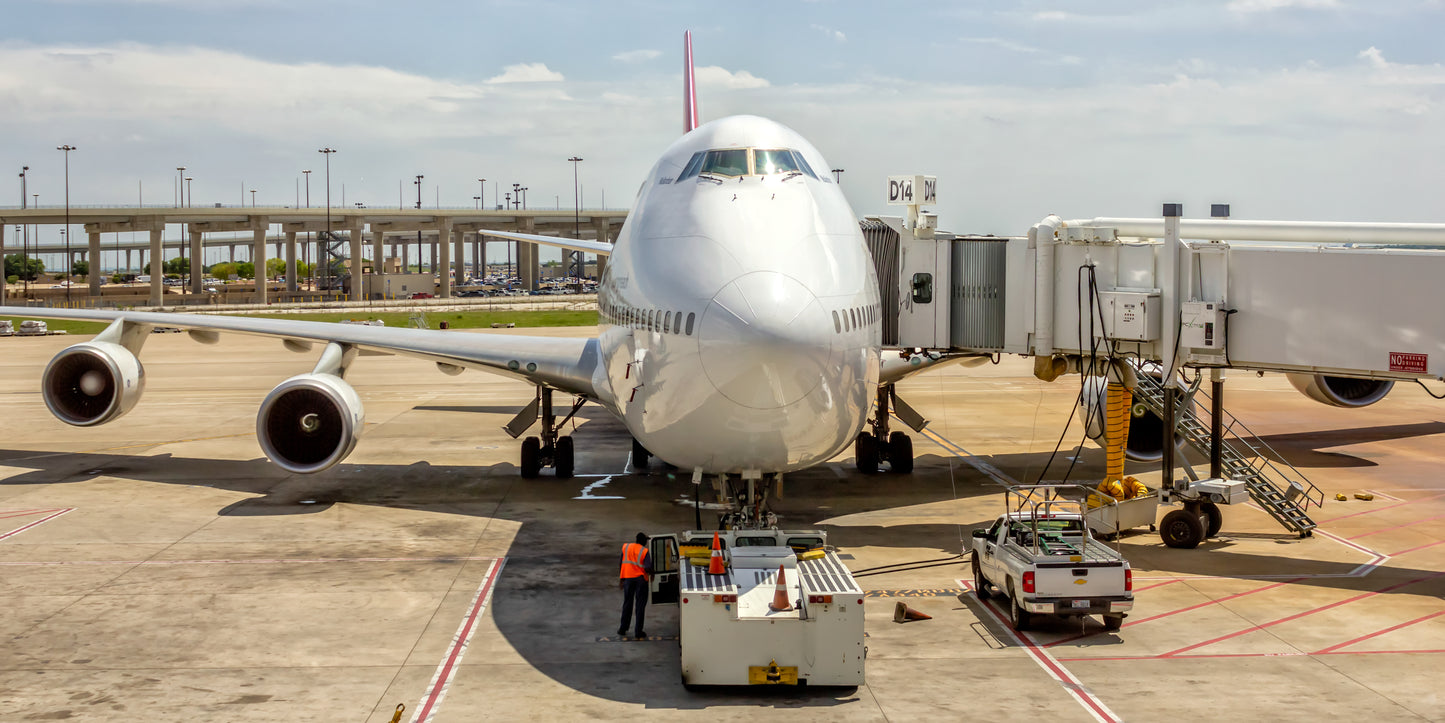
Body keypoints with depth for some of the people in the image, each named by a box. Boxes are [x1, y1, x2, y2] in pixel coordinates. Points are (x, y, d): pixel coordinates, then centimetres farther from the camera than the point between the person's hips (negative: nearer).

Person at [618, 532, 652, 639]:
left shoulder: (625, 547, 2)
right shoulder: (644, 551, -11)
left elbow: (621, 563, 6)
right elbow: (648, 568, -18)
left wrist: (621, 578, 14)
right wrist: (651, 574, 4)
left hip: (627, 578, 4)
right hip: (641, 579, -4)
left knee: (627, 603, 16)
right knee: (640, 605, 5)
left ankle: (623, 629, 20)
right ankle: (638, 632, 5)